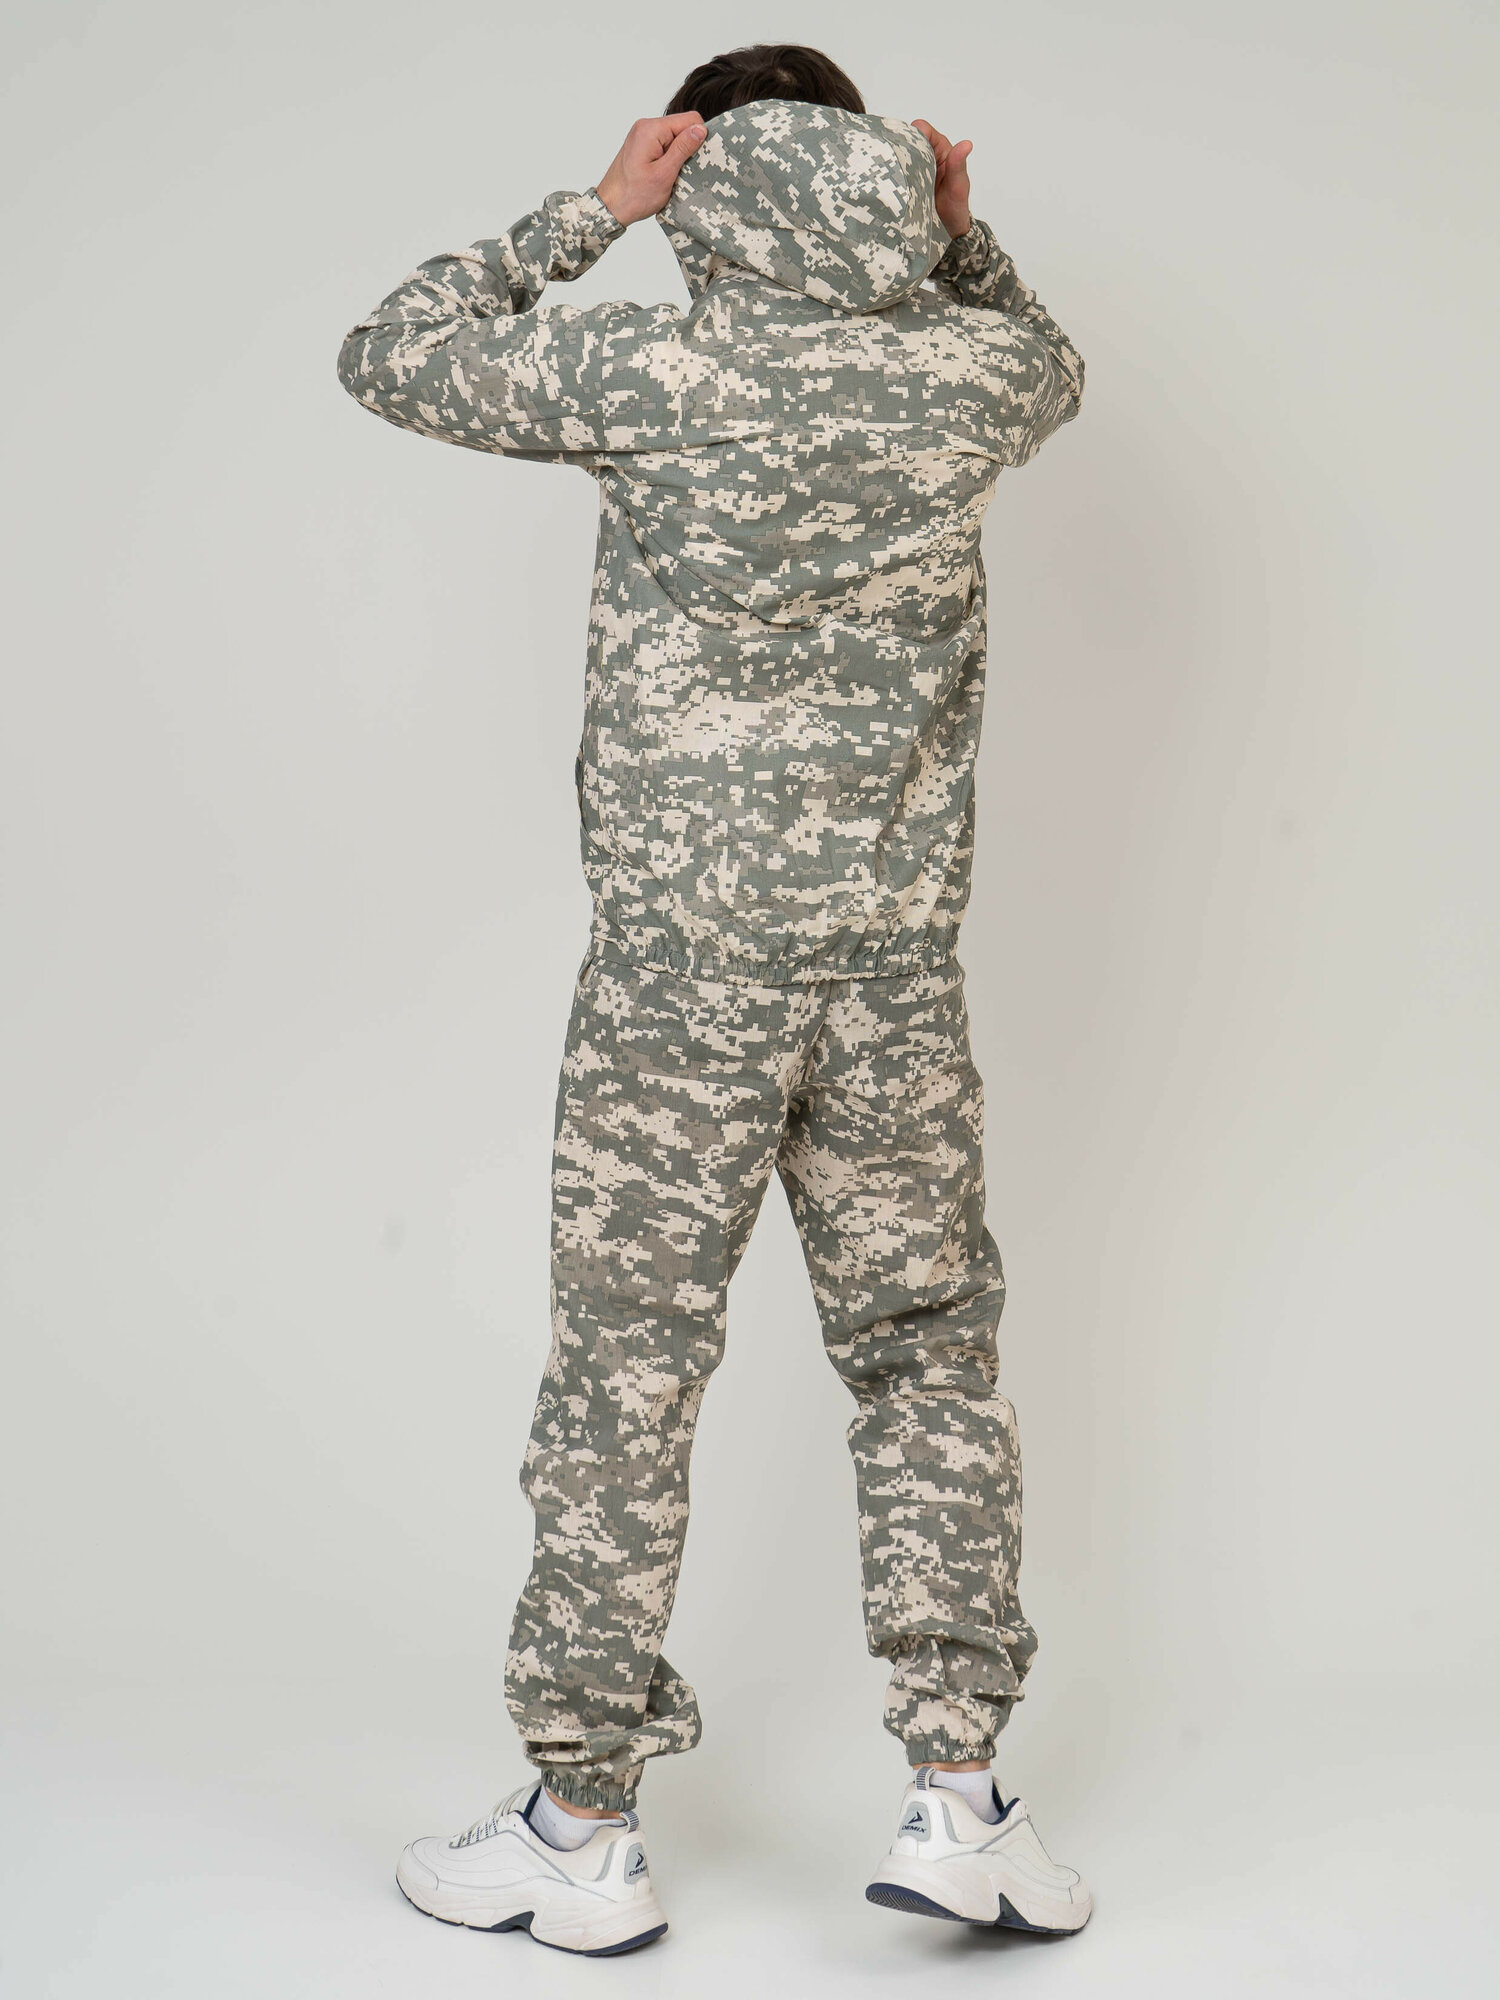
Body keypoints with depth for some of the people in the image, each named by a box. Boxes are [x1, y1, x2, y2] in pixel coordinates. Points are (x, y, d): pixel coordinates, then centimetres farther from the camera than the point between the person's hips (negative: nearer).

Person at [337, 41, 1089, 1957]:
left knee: (626, 1371, 4)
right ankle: (957, 1795, 13)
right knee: (927, 1352, 13)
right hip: (897, 957, 3)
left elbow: (389, 357, 5)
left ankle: (582, 1830, 13)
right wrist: (957, 232, 13)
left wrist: (588, 213, 6)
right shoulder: (968, 368, 2)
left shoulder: (664, 373, -8)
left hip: (680, 958, -3)